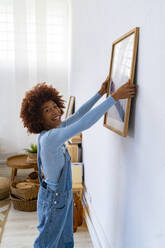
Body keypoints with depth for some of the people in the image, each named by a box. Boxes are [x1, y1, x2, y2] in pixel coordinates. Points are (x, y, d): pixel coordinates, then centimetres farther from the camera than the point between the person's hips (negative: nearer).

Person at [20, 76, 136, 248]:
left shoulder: (51, 132, -5)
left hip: (64, 195, 8)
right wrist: (115, 97, -37)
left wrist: (101, 92, 3)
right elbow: (85, 123, -39)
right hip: (53, 200, -8)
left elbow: (77, 115, 3)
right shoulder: (49, 137, -31)